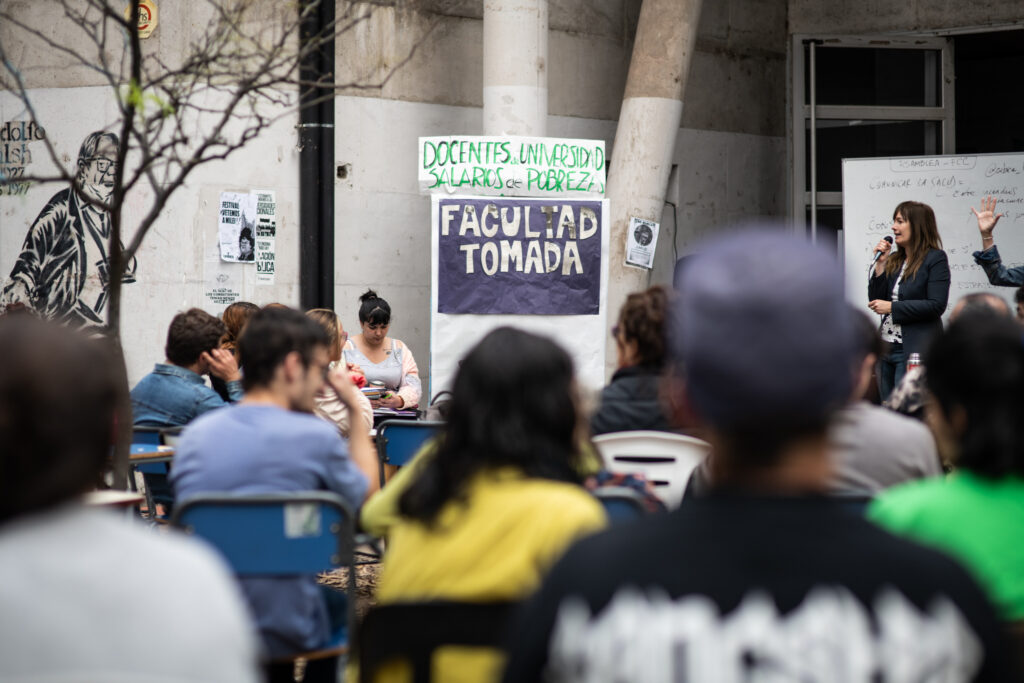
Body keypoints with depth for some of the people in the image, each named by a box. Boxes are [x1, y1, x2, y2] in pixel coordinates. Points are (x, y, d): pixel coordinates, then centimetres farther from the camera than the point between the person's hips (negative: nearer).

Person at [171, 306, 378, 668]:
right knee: (336, 601, 32)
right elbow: (366, 499, 4)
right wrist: (357, 411, 13)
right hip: (282, 636, -4)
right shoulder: (315, 437, -15)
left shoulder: (194, 435, -1)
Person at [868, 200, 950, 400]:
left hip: (914, 351, -7)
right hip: (886, 348, 7)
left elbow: (936, 306, -15)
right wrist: (880, 264, 1)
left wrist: (892, 307, -14)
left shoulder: (936, 259, -6)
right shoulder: (894, 260, 13)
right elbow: (875, 300, 9)